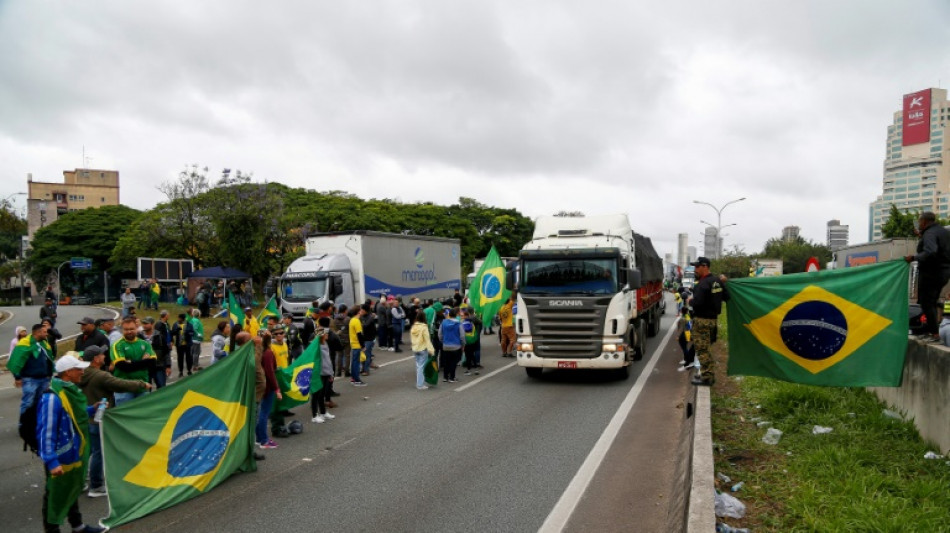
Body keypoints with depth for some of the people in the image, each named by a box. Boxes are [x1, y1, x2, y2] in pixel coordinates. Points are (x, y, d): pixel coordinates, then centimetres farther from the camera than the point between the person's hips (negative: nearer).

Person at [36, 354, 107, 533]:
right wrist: (51, 461, -26)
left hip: (76, 453, 10)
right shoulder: (53, 398, -25)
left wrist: (92, 409, 7)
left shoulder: (71, 391, 4)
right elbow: (47, 433, -25)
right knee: (56, 495, 7)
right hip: (61, 458, -10)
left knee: (73, 489, 23)